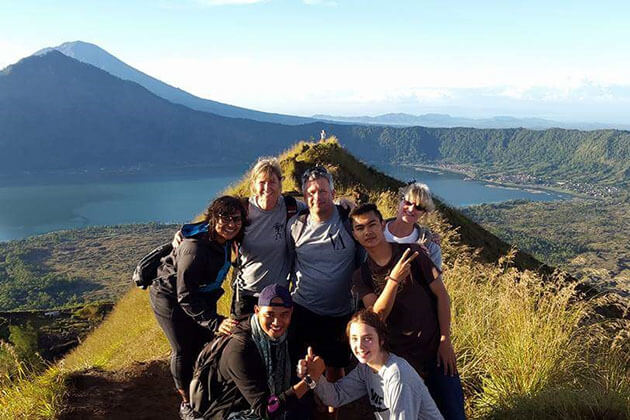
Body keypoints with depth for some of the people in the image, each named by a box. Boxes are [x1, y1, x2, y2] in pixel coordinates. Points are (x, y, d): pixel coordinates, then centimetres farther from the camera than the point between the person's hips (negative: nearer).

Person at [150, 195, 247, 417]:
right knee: (184, 351, 2)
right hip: (171, 300, -7)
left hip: (202, 298, 7)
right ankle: (187, 401, 23)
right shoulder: (195, 248, -36)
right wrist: (215, 322, -42)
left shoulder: (224, 241, -12)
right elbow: (186, 296, -35)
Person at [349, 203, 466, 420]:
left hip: (434, 348, -1)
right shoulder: (361, 275, -2)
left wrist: (445, 340, -7)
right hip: (398, 355, 1)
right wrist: (393, 279, -31)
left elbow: (441, 294, -5)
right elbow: (378, 315, -16)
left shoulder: (411, 253, -9)